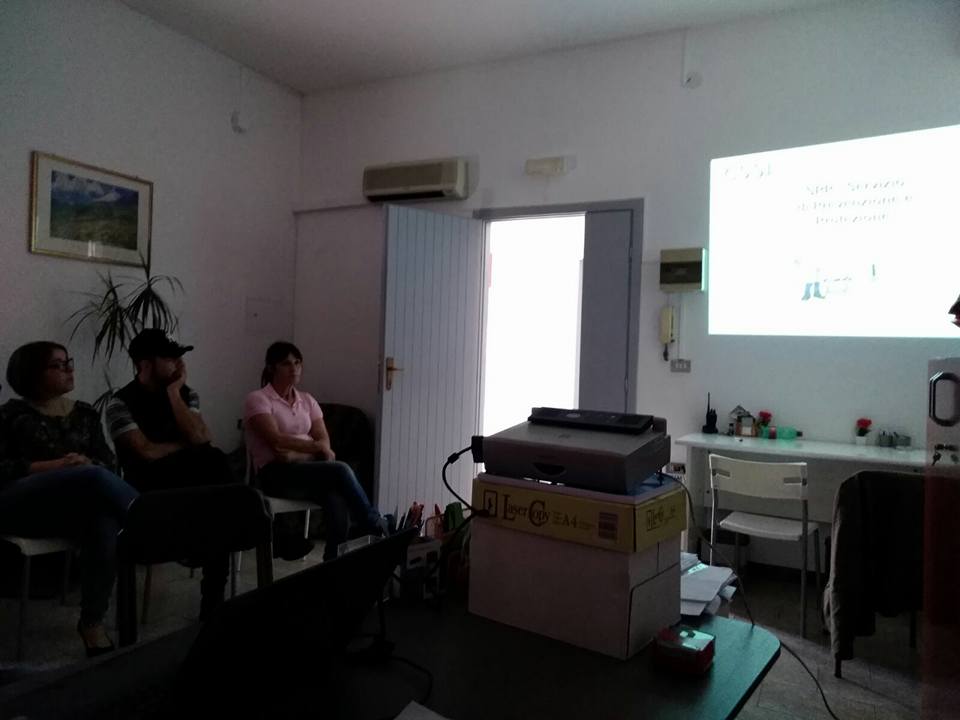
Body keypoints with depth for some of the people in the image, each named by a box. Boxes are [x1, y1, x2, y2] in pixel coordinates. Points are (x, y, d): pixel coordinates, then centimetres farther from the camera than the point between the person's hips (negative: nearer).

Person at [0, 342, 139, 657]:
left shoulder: (84, 413, 17)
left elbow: (108, 462, 10)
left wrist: (87, 463, -13)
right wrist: (53, 466, -16)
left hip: (73, 507, 3)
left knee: (106, 522, -34)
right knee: (94, 477, -34)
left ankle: (92, 623, -27)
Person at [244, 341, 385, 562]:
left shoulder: (307, 400, 16)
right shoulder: (258, 399, 0)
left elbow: (324, 441, 5)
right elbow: (276, 440, -15)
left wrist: (297, 454, -14)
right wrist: (317, 447, -15)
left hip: (307, 468, 5)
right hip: (276, 473, -4)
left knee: (337, 498, -32)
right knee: (340, 470, -30)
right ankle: (376, 529, -19)